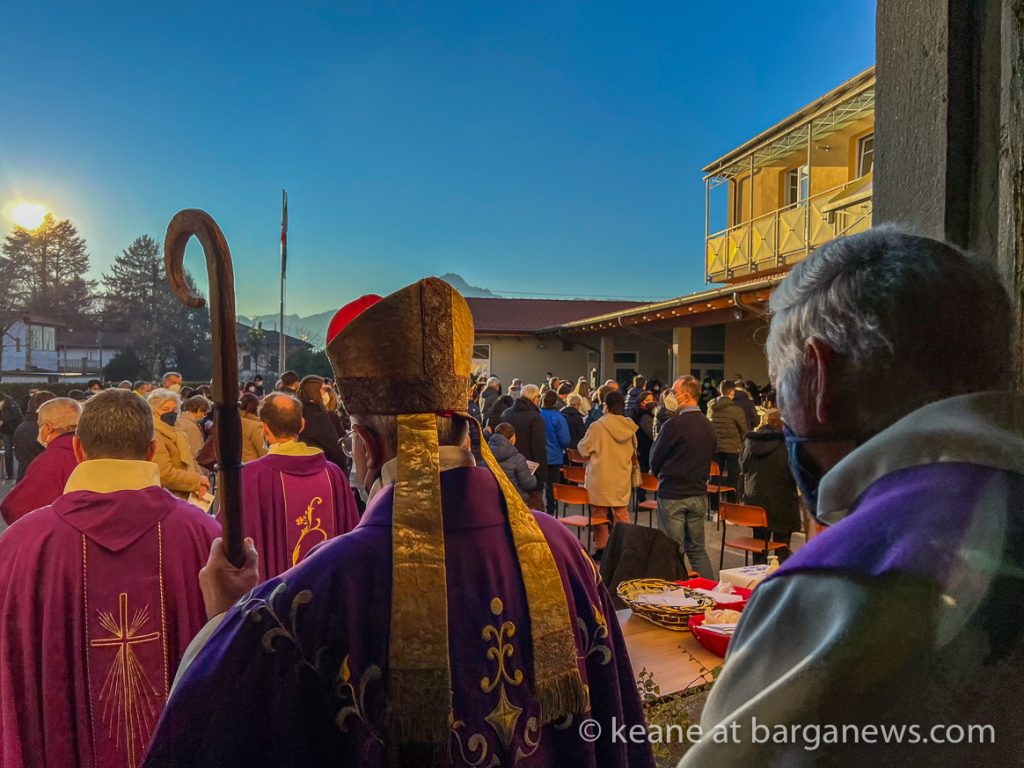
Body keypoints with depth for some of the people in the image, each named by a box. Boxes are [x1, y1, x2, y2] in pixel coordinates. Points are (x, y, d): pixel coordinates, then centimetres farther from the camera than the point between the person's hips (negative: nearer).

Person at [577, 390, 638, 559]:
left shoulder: (597, 426, -15)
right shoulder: (630, 427, -2)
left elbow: (583, 450, -6)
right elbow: (634, 452, 12)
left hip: (600, 480, -4)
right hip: (622, 480, 4)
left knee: (599, 514, 8)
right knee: (621, 514, 14)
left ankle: (601, 548, 12)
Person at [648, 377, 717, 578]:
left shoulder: (673, 425, -17)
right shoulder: (708, 426, 4)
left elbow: (654, 460, -8)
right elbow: (709, 459, 11)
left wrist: (662, 475, 12)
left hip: (672, 495, -6)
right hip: (699, 494, 6)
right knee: (697, 549, 16)